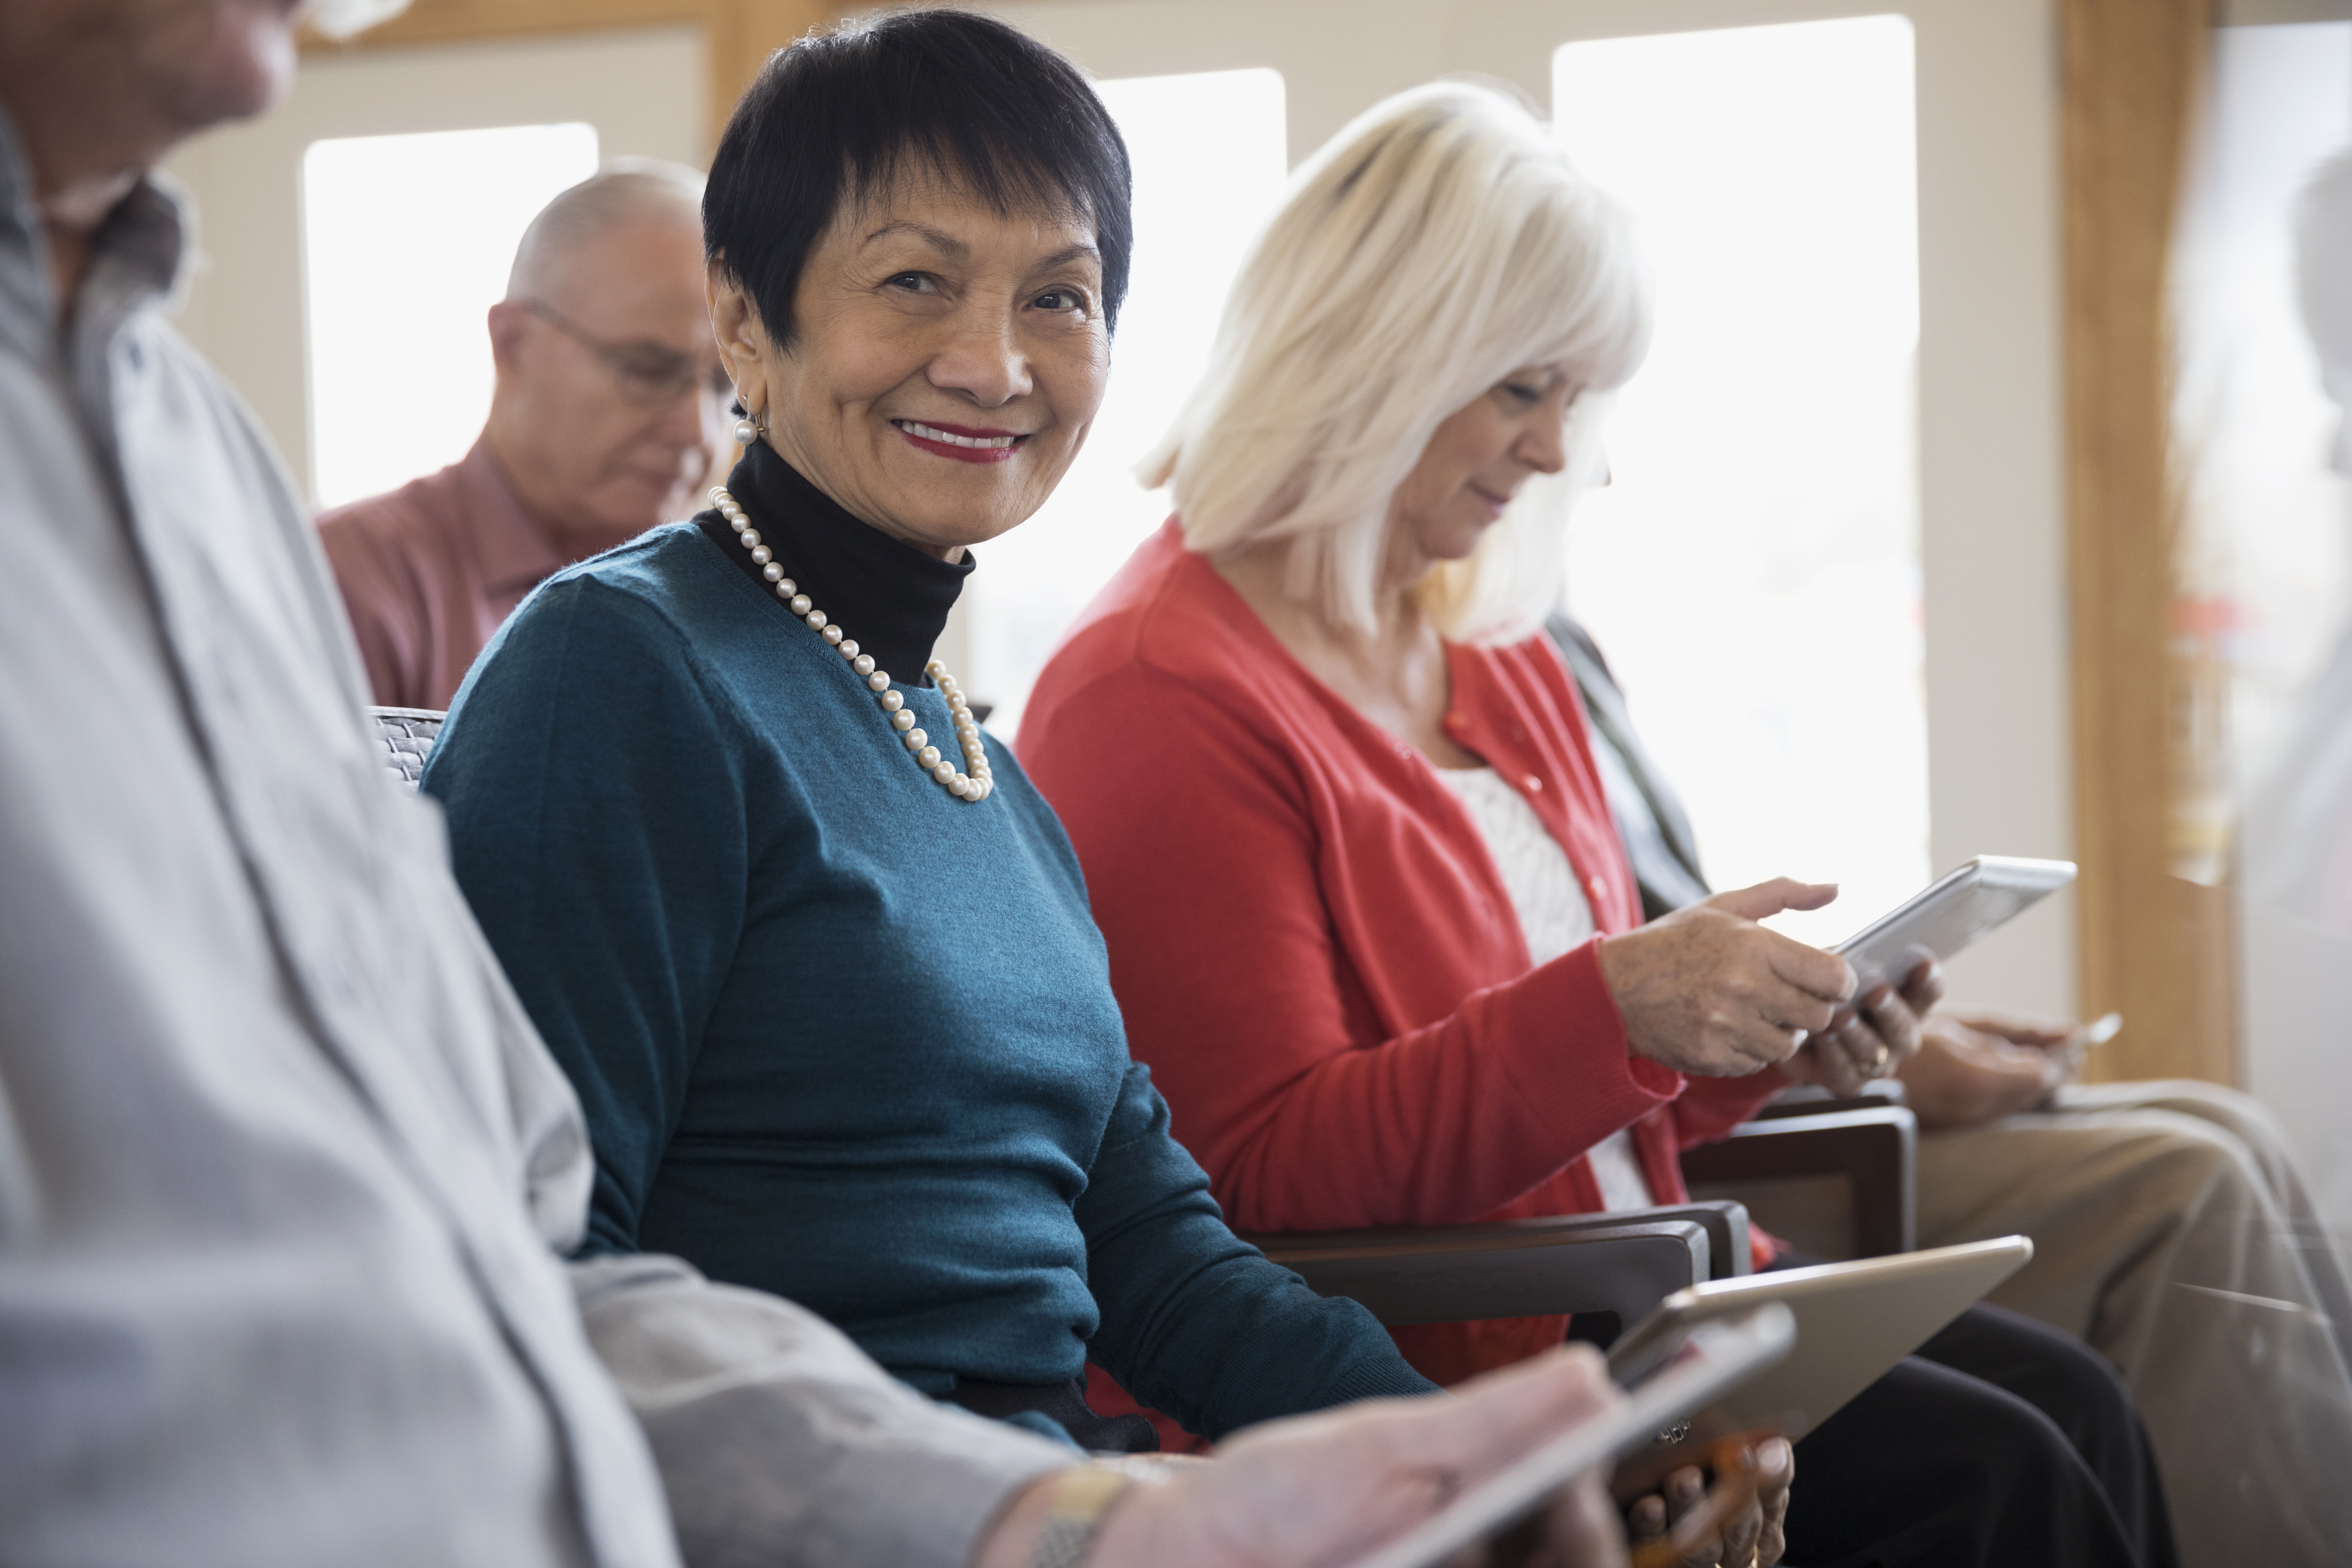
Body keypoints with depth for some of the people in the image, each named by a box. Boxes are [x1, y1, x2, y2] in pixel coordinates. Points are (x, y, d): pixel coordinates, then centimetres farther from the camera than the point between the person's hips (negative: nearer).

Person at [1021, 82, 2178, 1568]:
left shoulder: (1498, 658, 15)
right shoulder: (1160, 699, -13)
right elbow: (1271, 1176, -19)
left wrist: (1765, 1035, 2)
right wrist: (1618, 1005, -27)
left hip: (1607, 1300, 8)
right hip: (1406, 1373, -8)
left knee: (2070, 1402, -10)